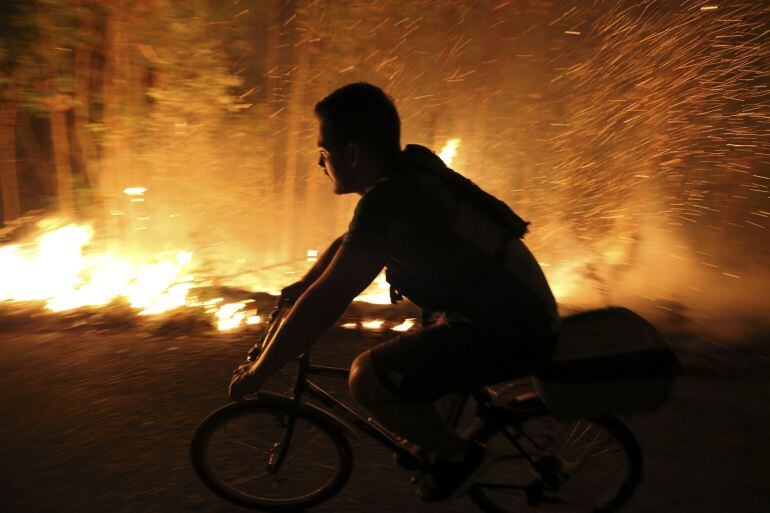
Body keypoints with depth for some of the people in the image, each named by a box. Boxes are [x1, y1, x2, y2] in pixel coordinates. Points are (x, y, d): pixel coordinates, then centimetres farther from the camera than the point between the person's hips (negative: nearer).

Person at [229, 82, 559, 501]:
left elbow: (326, 302, -23)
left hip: (508, 333, -10)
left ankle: (460, 456, 9)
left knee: (366, 379, -12)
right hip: (528, 309, 10)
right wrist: (297, 288, 26)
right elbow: (349, 242, 18)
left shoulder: (389, 199, -24)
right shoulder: (413, 166, 5)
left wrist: (256, 374, -11)